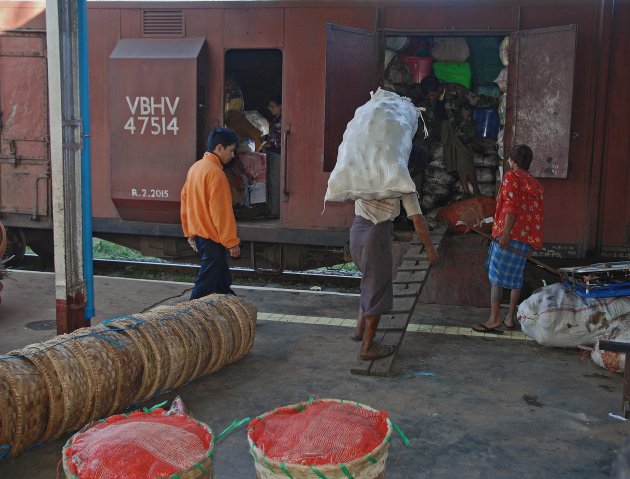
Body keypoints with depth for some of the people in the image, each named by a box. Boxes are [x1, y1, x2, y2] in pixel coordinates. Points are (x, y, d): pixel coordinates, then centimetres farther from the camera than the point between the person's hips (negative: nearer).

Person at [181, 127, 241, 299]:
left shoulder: (195, 167, 9)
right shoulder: (215, 172, -19)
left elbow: (185, 202, 15)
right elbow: (222, 212, -20)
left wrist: (189, 233, 21)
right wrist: (232, 242, -14)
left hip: (198, 234, 9)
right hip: (212, 237, -9)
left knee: (222, 279, 19)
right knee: (206, 283, -2)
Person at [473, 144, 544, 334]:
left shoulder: (511, 177, -4)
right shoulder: (536, 184, 18)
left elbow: (511, 206, -15)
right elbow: (539, 212, 16)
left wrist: (505, 233, -20)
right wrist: (533, 239, 21)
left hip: (509, 234, -7)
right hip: (527, 238, 7)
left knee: (496, 276, -6)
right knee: (515, 277, 13)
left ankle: (494, 319, -11)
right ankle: (510, 318, 16)